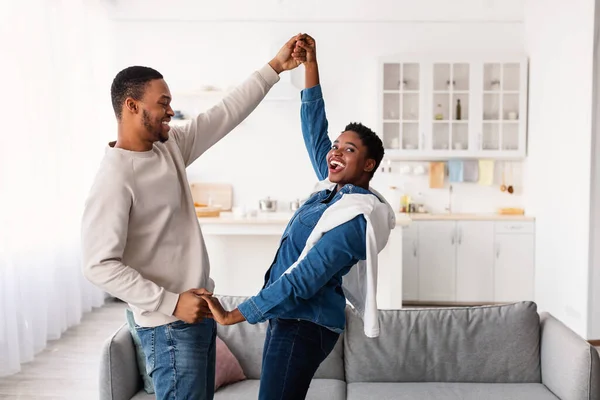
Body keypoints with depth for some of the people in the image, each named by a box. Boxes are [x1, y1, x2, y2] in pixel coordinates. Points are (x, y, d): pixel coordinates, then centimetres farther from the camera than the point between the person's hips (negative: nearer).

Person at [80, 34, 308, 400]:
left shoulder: (171, 146, 5)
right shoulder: (116, 178, -20)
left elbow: (227, 113, 8)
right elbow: (99, 265, -23)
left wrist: (275, 67, 6)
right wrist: (171, 303, -24)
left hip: (199, 310, 9)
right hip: (169, 325, -9)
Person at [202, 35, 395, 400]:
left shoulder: (355, 217, -21)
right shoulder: (339, 189, 4)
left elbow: (302, 281, -25)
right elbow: (315, 131, 10)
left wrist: (232, 316, -21)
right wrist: (311, 63, 8)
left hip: (304, 323, -9)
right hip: (292, 316, 9)